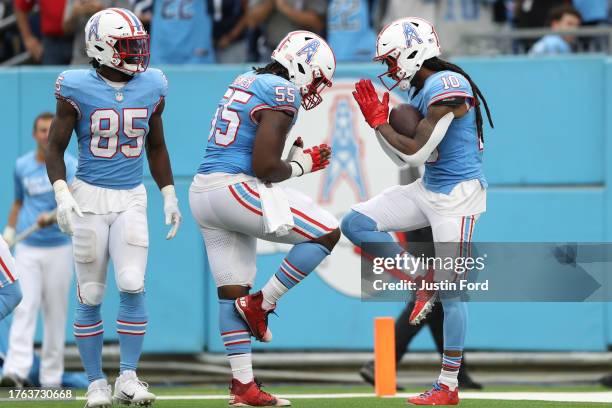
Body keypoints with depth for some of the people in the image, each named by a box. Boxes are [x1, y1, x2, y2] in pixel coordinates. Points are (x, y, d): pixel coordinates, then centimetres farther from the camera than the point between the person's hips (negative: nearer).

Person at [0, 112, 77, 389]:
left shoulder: (69, 165, -5)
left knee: (55, 312, 3)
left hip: (58, 249, -2)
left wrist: (53, 216, -39)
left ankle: (51, 377, 10)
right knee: (24, 307, -12)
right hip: (27, 249, 2)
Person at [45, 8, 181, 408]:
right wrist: (62, 195, -16)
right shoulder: (77, 90, -8)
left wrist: (170, 196, 9)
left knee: (132, 286, -12)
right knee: (90, 296, 2)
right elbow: (55, 149, -2)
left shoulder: (151, 88, 3)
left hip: (131, 200, 2)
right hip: (89, 197, -2)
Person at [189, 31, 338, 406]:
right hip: (236, 190, -10)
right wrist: (299, 166, 3)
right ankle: (262, 304, 3)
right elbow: (265, 167, -17)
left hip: (203, 192, 10)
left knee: (233, 291, 11)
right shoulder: (282, 94, -10)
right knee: (327, 233, -2)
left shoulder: (246, 83, 18)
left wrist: (300, 160, 15)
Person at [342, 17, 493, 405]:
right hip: (429, 191, 10)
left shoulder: (447, 87, -19)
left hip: (458, 195, -10)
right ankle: (422, 281, 7)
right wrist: (378, 119, 5)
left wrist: (380, 124, -12)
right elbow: (405, 158, 15)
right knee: (355, 224, 0)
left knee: (450, 292, -5)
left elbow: (416, 153, -23)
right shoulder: (423, 91, 10)